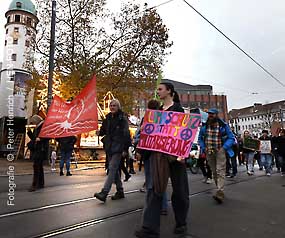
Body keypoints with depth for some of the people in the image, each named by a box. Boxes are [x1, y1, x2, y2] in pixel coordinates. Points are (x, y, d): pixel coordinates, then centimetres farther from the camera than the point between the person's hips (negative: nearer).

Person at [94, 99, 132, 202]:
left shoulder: (122, 118, -7)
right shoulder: (108, 118, 12)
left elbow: (126, 134, -12)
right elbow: (104, 130, 18)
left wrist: (125, 149, -16)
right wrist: (99, 132, -5)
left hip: (118, 148, -7)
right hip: (109, 147, 7)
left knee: (112, 168, -11)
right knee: (115, 169, 13)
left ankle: (104, 193, -11)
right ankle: (120, 191, 25)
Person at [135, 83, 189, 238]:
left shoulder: (177, 109, -3)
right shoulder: (158, 110, 15)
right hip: (158, 152, 5)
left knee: (179, 188, 8)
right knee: (156, 187, 1)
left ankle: (181, 223, 28)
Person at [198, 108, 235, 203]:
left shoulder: (223, 125, -2)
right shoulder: (204, 126, 7)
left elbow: (231, 138, 1)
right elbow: (200, 138, 17)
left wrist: (223, 148, -11)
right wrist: (203, 148, 3)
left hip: (220, 151, -4)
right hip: (209, 152, 4)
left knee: (220, 171, -13)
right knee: (214, 172, 10)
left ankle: (220, 193, -17)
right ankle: (220, 190, 23)